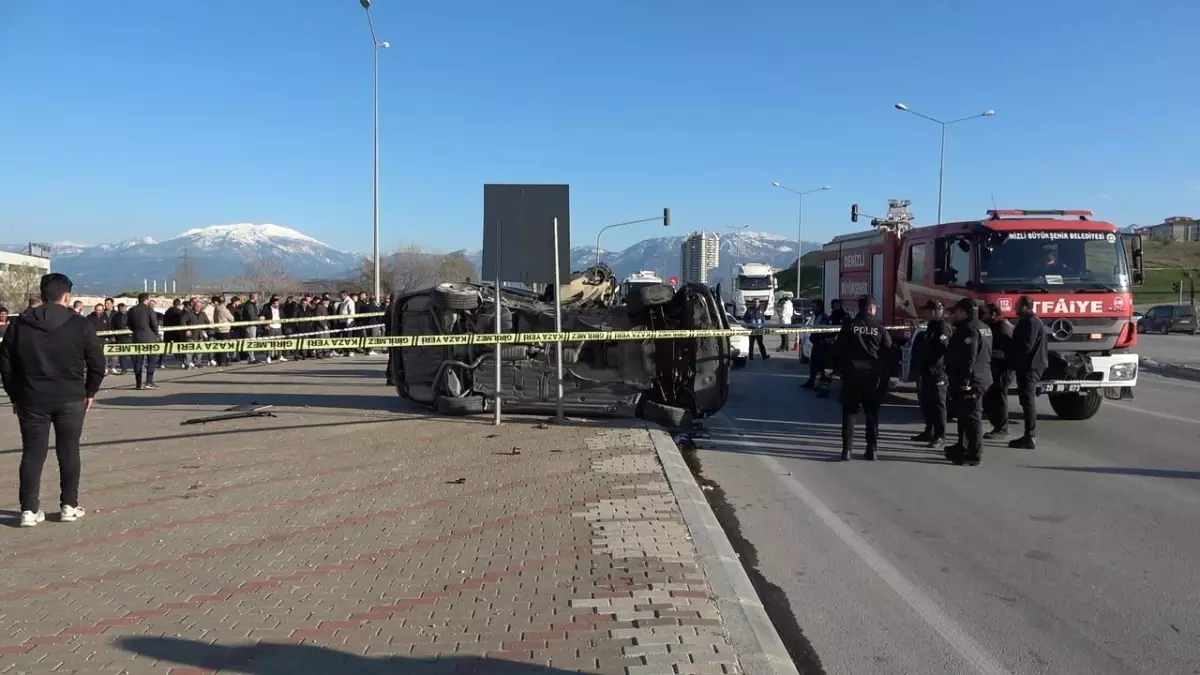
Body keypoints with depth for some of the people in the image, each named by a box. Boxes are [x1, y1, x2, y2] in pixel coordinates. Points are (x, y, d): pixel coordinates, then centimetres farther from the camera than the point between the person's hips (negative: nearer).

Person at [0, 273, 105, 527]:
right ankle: (70, 506, 12)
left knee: (32, 453, 8)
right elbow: (97, 363, -4)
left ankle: (29, 509, 7)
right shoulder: (80, 325, -5)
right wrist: (90, 392, 10)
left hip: (31, 399, 2)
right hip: (71, 399, -2)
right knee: (68, 452, 8)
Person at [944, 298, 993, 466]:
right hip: (979, 378, 11)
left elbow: (969, 358, -26)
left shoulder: (969, 329, -18)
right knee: (965, 415, 20)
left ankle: (975, 454, -5)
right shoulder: (983, 328, 17)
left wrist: (965, 379, -26)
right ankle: (962, 448, 31)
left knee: (971, 416, -8)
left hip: (971, 381, -11)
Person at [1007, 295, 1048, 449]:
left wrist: (1011, 358, -9)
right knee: (1027, 401, 13)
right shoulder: (1027, 321, 17)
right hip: (1027, 366, 11)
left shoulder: (1031, 322, -17)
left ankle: (1030, 438, -7)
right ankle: (1030, 436, 19)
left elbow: (1025, 347, -21)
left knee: (1028, 401, -9)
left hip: (1030, 367, -11)